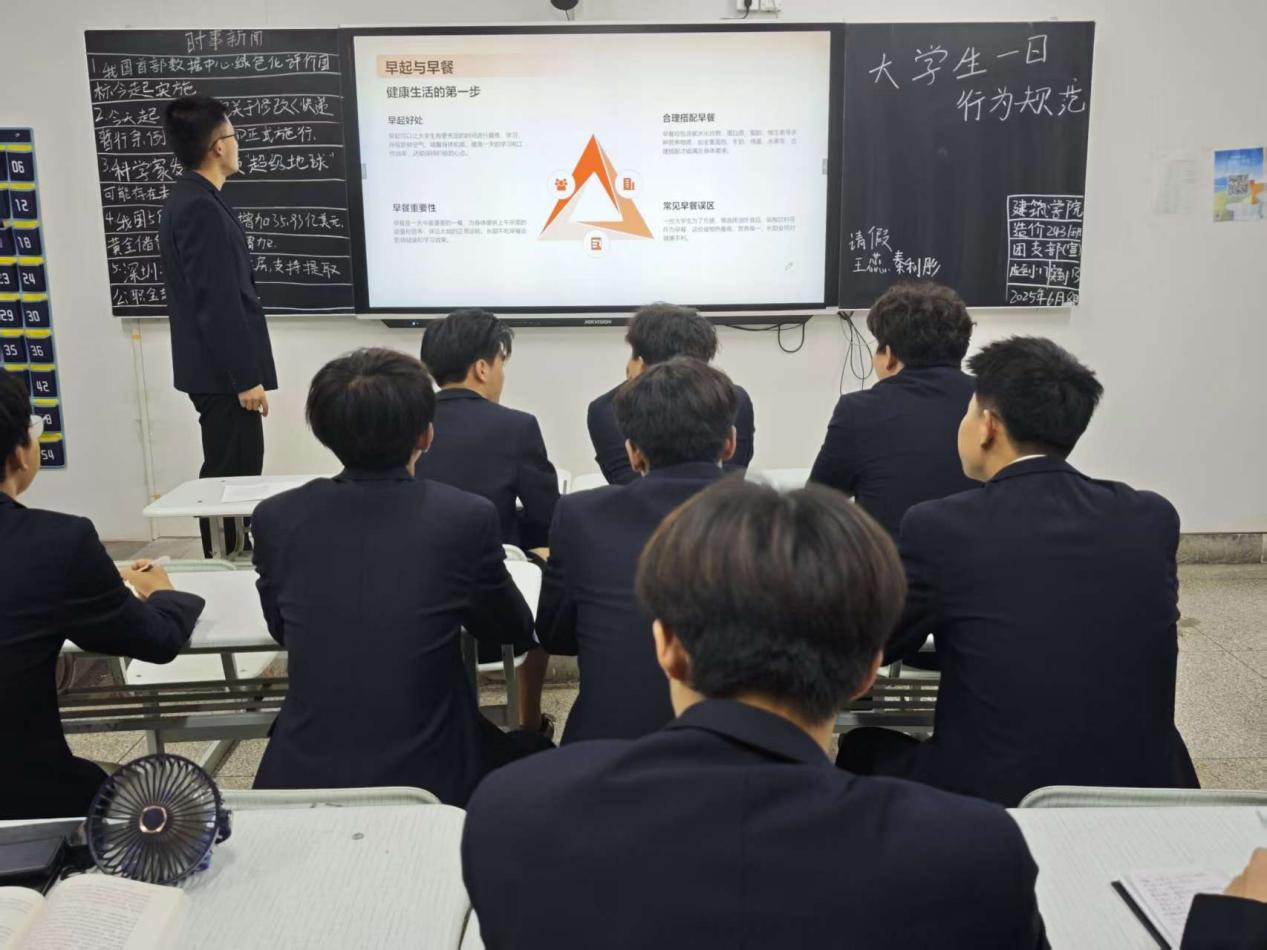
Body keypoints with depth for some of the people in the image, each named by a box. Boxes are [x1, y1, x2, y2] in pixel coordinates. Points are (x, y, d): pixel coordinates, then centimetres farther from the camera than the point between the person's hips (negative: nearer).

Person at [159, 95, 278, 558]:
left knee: (232, 472, 16)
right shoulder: (201, 208, -18)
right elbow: (218, 302, -22)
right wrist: (246, 377, -19)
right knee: (230, 474, -4)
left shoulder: (188, 199, 14)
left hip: (217, 367, 10)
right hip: (223, 371, -10)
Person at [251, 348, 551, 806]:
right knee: (532, 753, 27)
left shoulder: (276, 517, -6)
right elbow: (515, 629, 4)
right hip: (426, 781, -2)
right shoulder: (466, 516, -13)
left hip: (303, 782, 3)